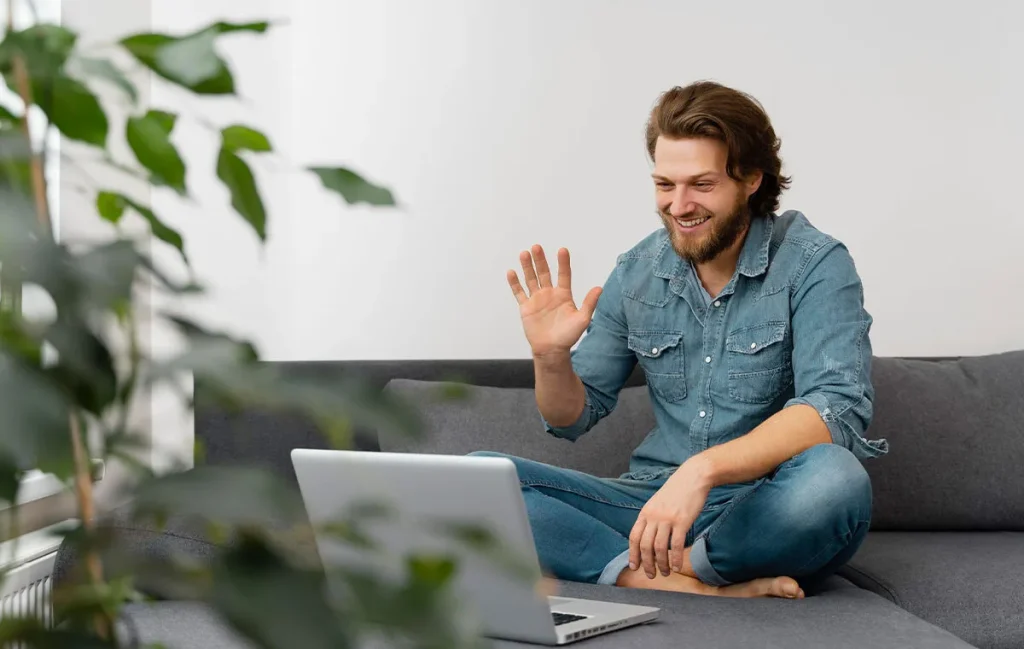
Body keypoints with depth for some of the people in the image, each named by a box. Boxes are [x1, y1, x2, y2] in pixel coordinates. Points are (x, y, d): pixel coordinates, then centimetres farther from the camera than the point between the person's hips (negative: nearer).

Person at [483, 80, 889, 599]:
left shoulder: (814, 264, -8)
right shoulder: (636, 273, 5)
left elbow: (835, 410, -23)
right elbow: (572, 419, 12)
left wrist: (703, 469, -36)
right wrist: (551, 357, -12)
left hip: (765, 517, -4)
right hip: (657, 502, 4)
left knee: (833, 479, -38)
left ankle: (640, 573, -18)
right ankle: (697, 588, -27)